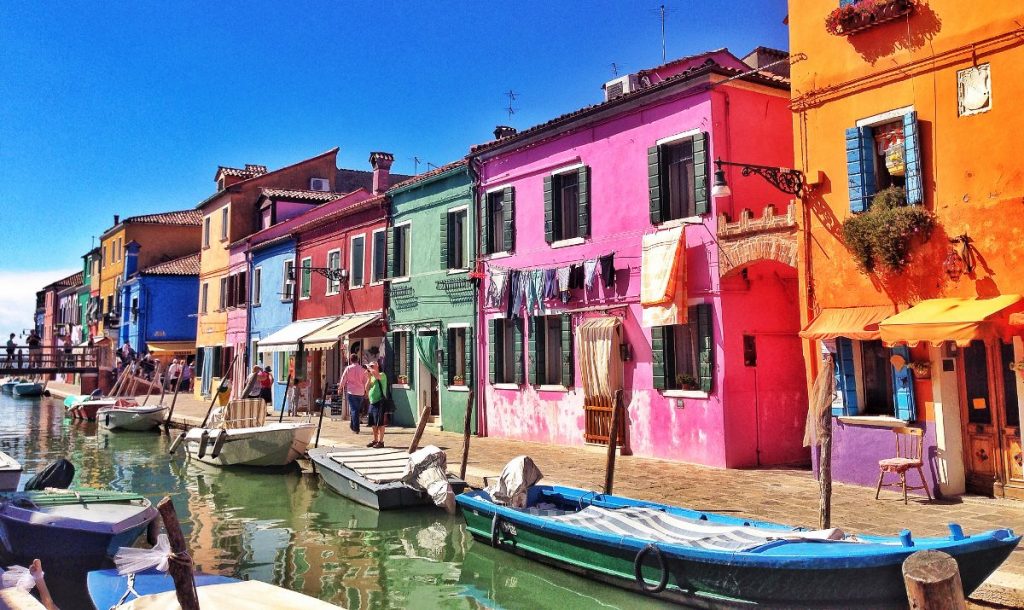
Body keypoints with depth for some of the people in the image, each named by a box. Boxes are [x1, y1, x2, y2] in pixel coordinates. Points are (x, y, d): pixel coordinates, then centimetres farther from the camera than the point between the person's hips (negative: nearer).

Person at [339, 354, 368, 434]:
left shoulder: (348, 368, -3)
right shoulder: (363, 369, 2)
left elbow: (343, 380, 0)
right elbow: (366, 381, 5)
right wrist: (366, 392, 14)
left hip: (351, 392, -2)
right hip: (361, 393, 2)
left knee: (353, 410, -1)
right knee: (357, 409, 17)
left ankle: (356, 428, -7)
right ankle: (352, 425, 24)